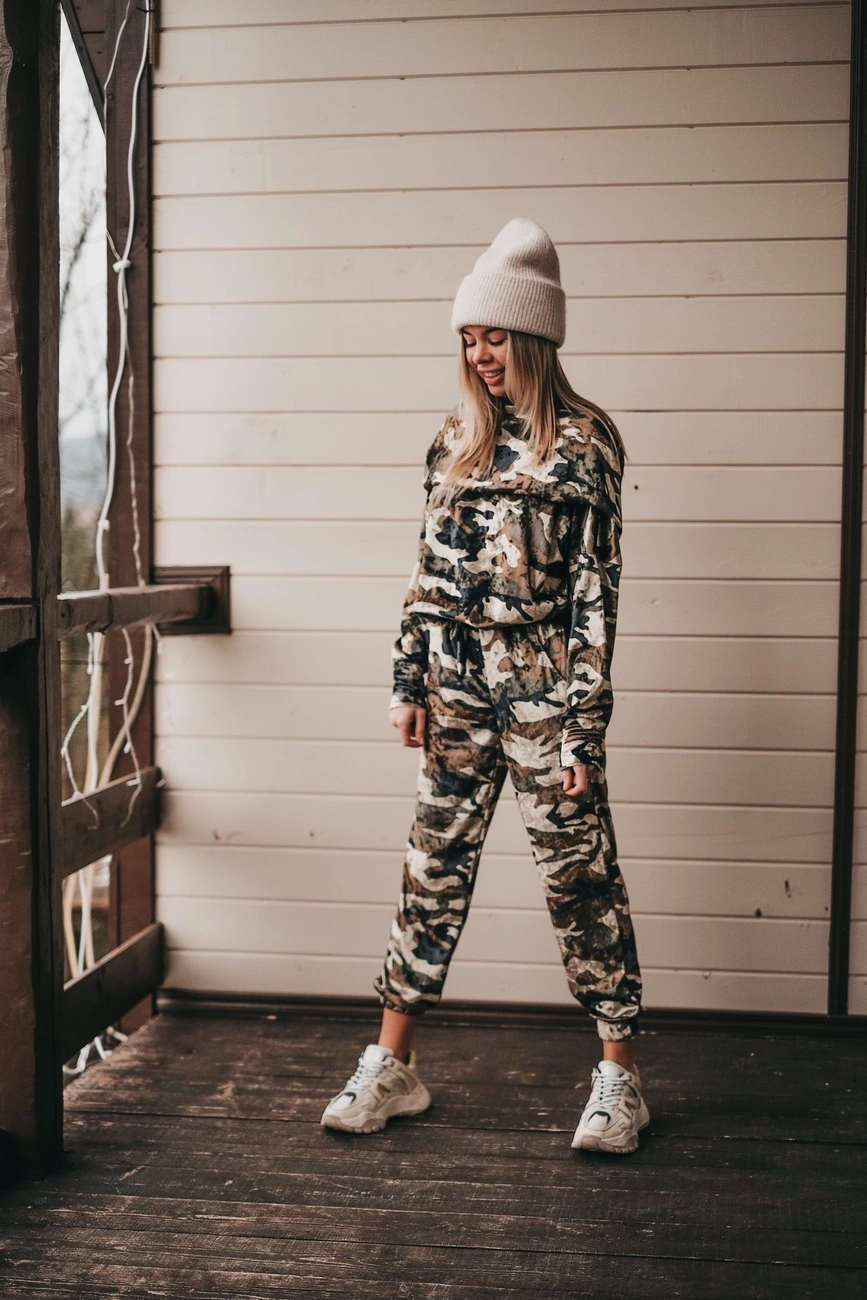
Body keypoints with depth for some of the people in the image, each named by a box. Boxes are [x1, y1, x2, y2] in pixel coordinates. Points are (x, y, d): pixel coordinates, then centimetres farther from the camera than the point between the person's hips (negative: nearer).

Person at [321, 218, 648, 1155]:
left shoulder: (582, 443, -5)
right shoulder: (459, 437, 10)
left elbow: (595, 591, -9)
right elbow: (429, 568, 13)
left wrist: (584, 725, -12)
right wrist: (410, 681, 7)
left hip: (542, 690, -5)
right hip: (458, 690, 5)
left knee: (579, 872, 1)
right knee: (434, 867, 9)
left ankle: (619, 1075, 14)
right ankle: (391, 1066, 18)